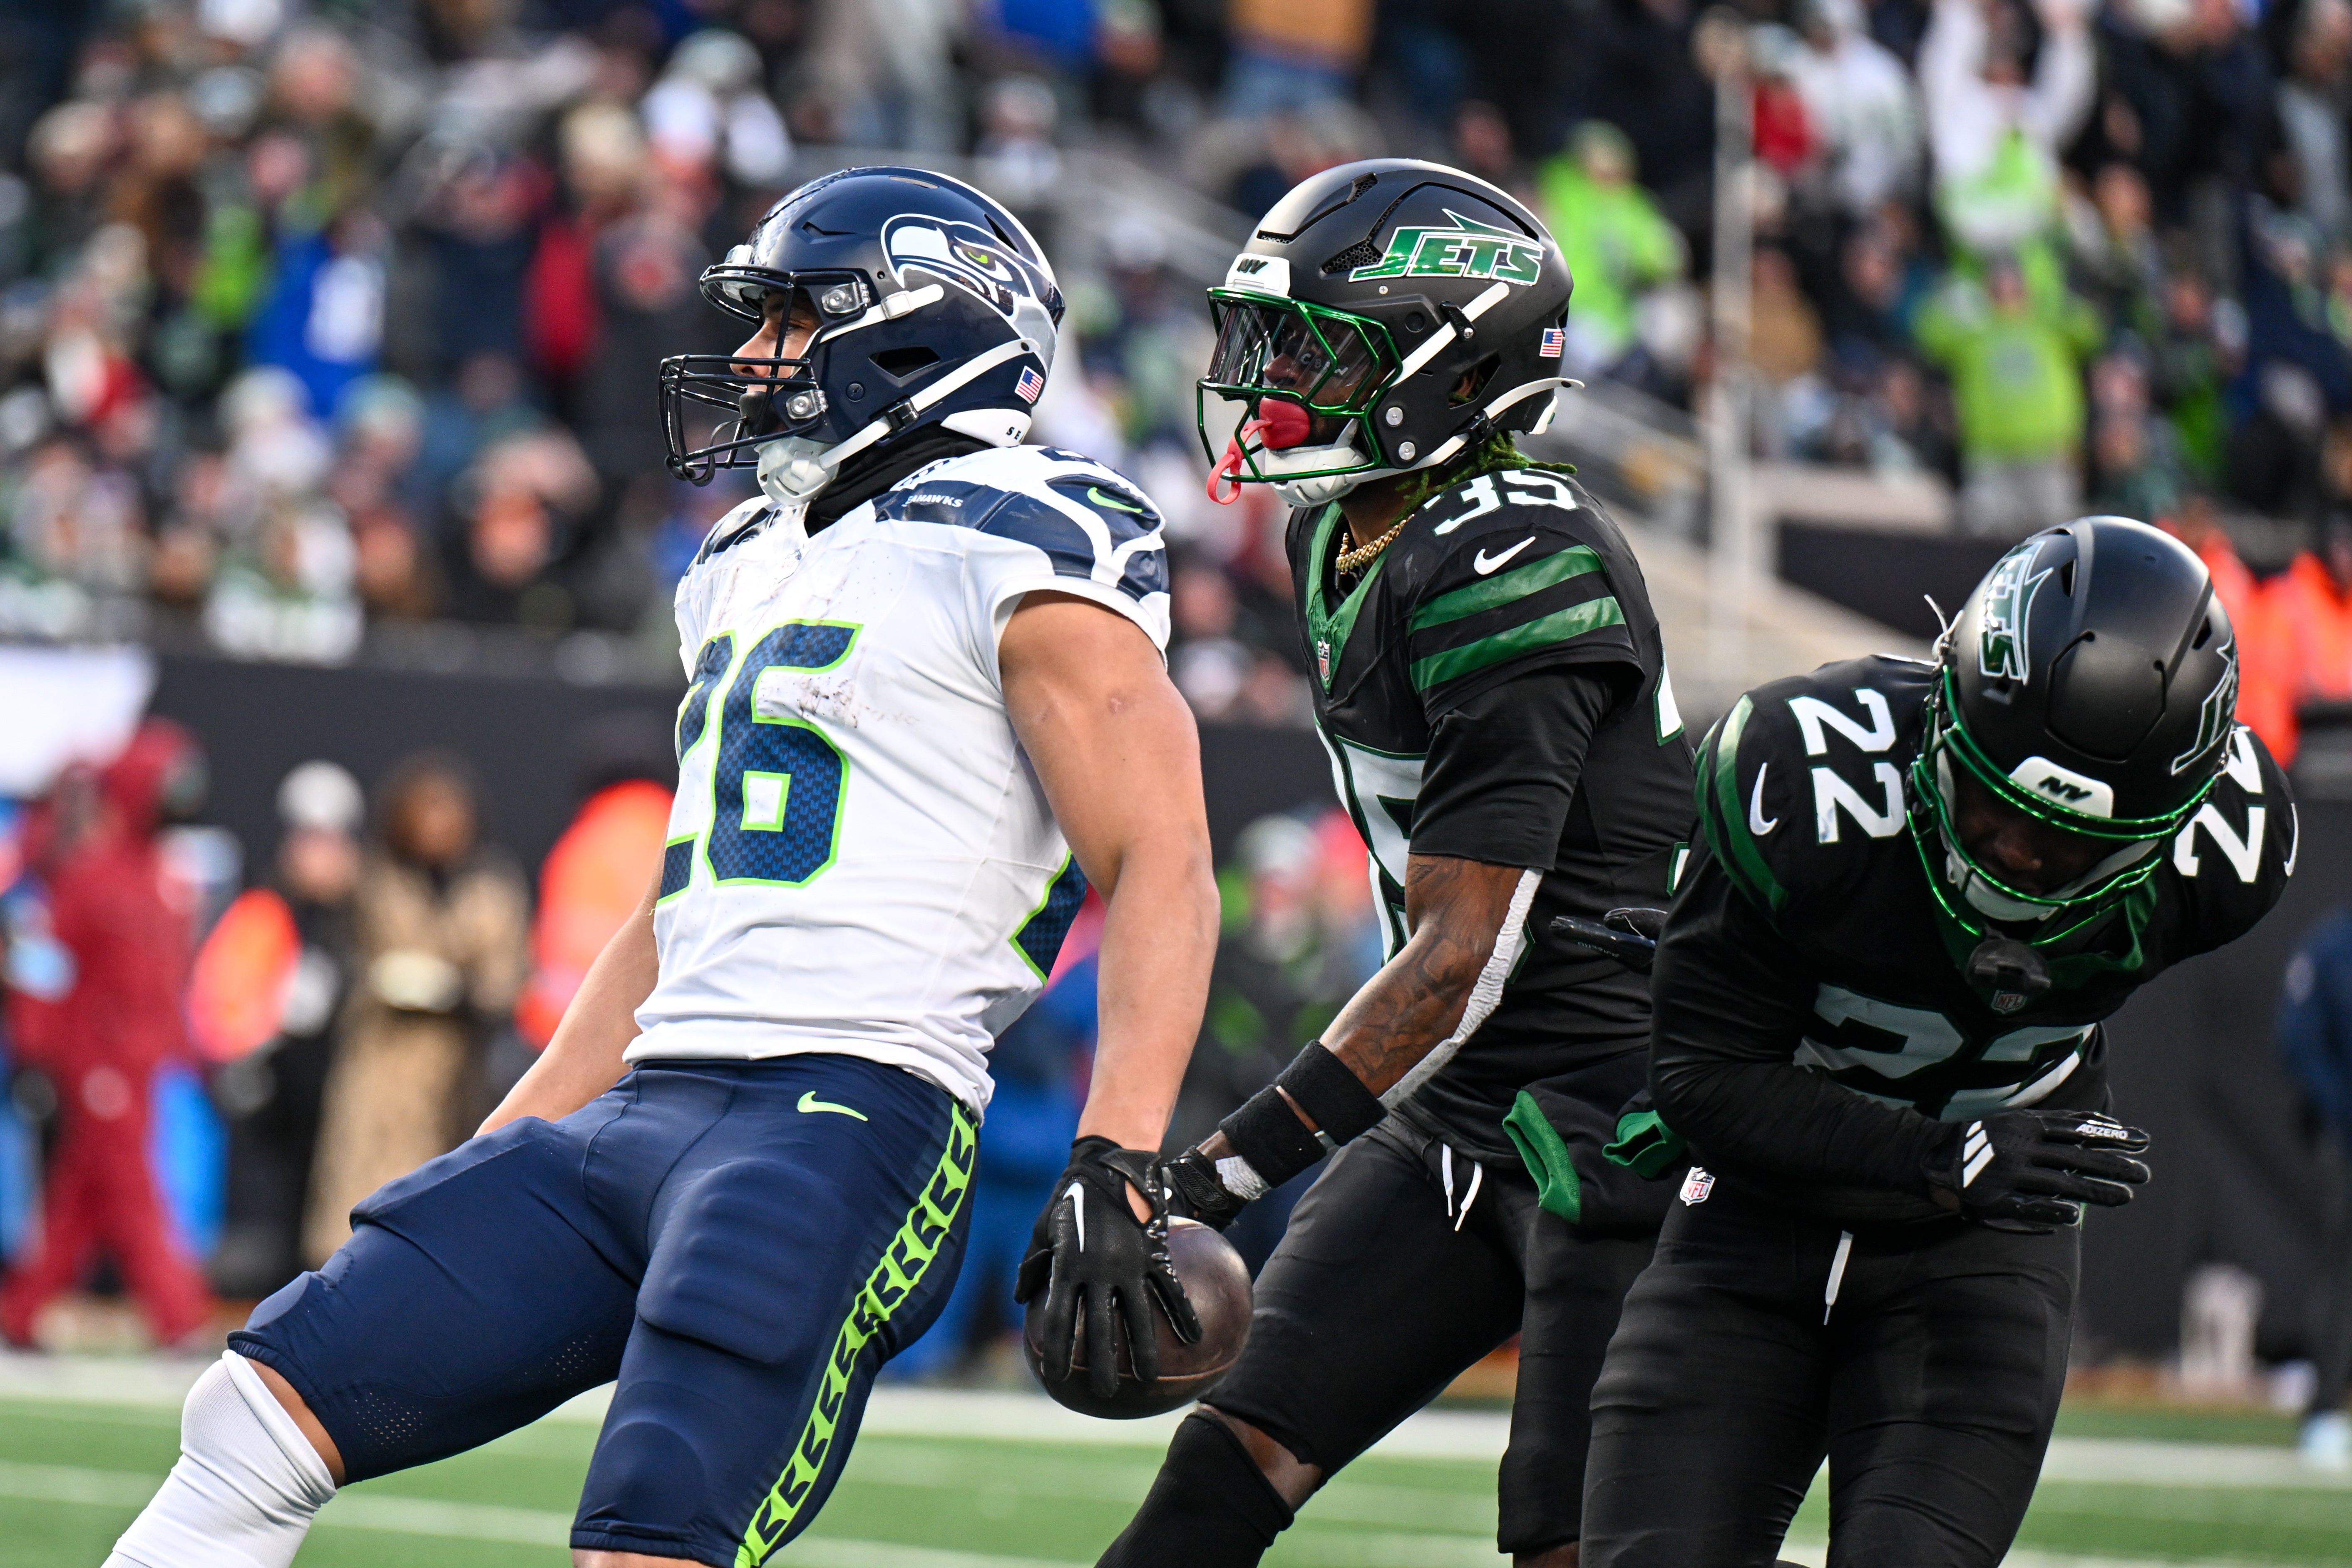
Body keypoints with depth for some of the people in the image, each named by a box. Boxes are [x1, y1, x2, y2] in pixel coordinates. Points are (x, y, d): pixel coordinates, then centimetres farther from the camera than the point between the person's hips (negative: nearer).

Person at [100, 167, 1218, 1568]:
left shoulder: (1013, 550, -4)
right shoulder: (750, 569, 24)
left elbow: (1163, 866, -11)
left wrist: (1117, 1168, -22)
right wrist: (498, 1164, 26)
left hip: (848, 1121, -9)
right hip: (639, 1118, 9)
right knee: (267, 1410, 1)